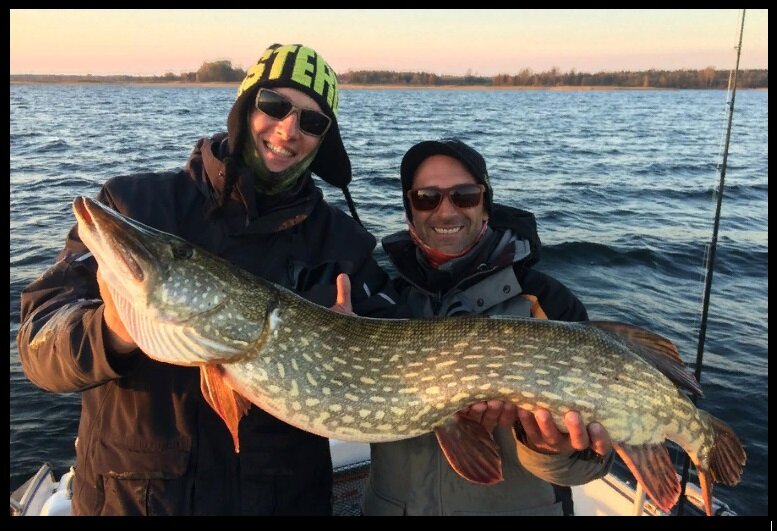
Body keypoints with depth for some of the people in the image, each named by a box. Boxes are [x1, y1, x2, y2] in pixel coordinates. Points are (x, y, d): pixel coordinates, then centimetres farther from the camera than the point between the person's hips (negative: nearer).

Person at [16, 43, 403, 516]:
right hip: (132, 494, 0)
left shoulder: (344, 244, -5)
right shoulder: (135, 203, -8)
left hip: (286, 497, 1)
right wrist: (111, 334, -32)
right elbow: (40, 340, -11)